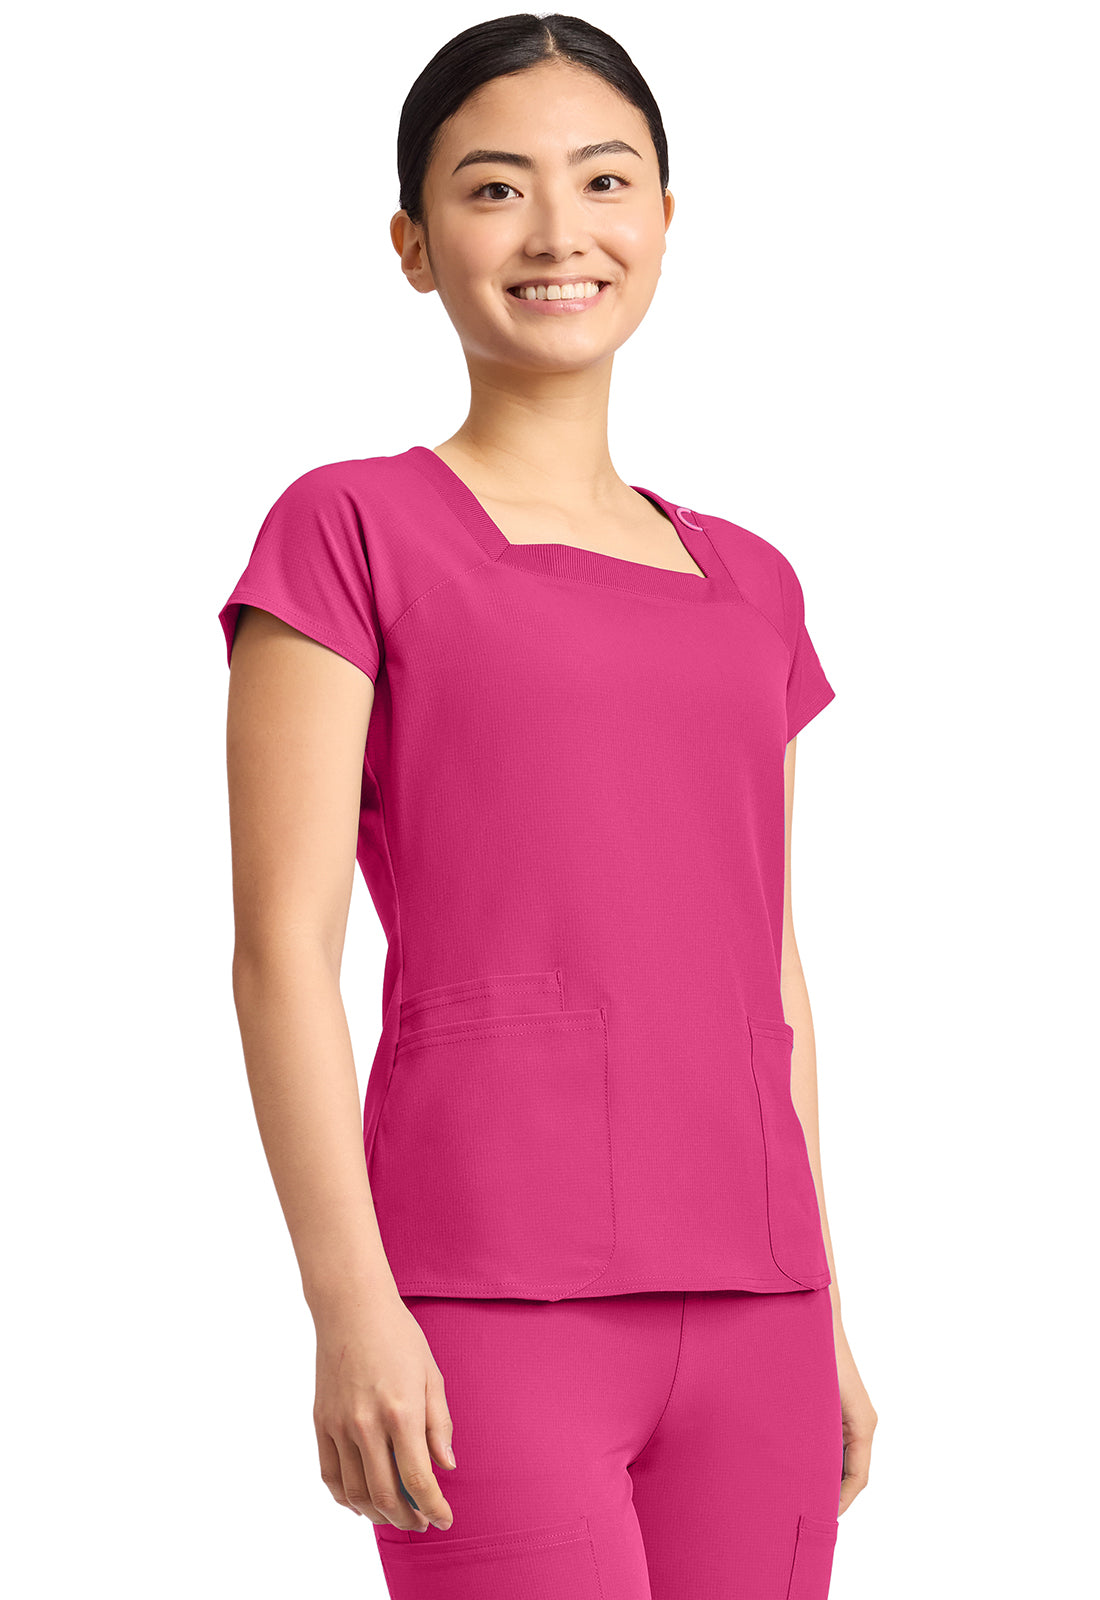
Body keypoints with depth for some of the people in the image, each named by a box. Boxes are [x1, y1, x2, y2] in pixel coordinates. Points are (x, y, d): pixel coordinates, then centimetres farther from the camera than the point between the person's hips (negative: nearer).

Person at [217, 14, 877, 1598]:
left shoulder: (748, 587, 16)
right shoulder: (349, 532, 0)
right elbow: (284, 944, -6)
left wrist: (824, 1316, 15)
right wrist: (349, 1304, -14)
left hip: (744, 1314, 5)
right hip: (483, 1301, -5)